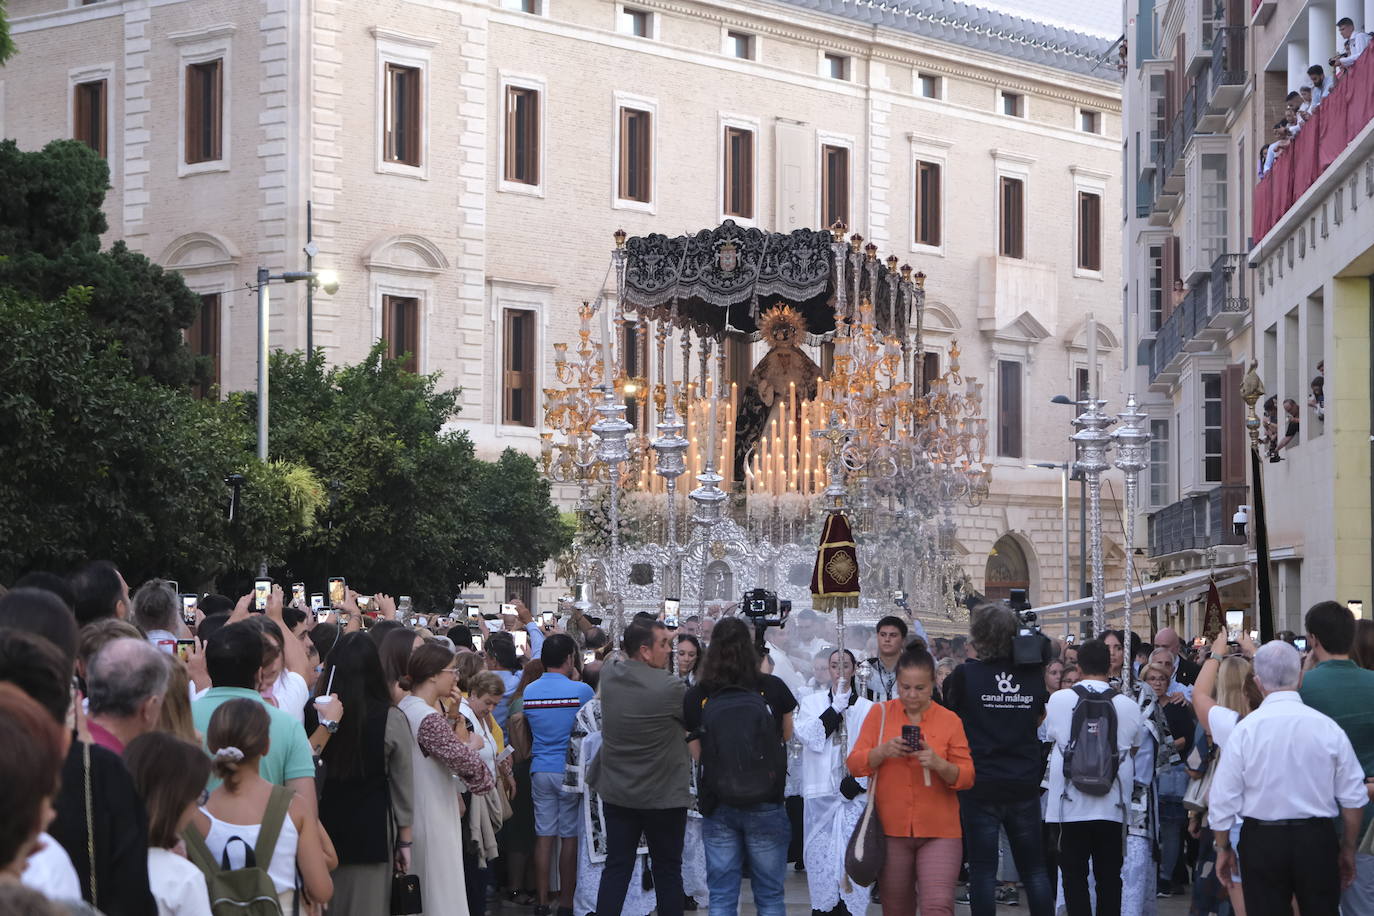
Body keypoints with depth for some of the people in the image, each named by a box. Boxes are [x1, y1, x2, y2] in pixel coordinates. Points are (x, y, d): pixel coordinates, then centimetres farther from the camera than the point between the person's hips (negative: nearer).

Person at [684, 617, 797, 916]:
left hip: (718, 808, 1)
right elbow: (787, 735, 11)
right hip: (766, 806, 0)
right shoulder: (772, 688, -6)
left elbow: (697, 753, 4)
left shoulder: (696, 697, -6)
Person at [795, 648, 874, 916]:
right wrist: (836, 706, -13)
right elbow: (808, 736, -7)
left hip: (854, 794, -1)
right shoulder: (812, 703, 10)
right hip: (821, 793, 1)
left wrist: (859, 782, -7)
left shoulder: (867, 708, 5)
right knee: (820, 854, 0)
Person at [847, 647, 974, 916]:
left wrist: (939, 764, -20)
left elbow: (967, 777, -1)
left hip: (939, 831, -1)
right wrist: (884, 751, -18)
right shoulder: (880, 714, 5)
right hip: (891, 829, 2)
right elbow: (855, 764, 1)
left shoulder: (950, 720, 2)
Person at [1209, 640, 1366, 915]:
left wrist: (1223, 848, 9)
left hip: (1262, 841, -1)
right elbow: (1353, 798, 0)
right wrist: (1348, 849, 14)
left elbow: (1222, 799, -6)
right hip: (1317, 840, 1)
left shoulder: (1245, 730, -10)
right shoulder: (1328, 728, -6)